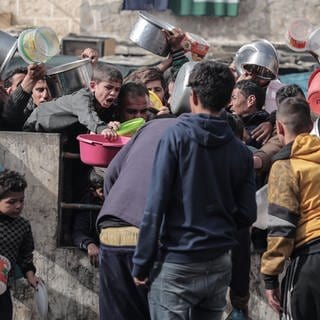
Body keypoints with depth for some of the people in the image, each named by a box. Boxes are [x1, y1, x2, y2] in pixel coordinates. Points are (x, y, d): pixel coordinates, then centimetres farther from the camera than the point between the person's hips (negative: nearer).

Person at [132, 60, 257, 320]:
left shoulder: (176, 137, -8)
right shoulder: (240, 151, 3)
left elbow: (155, 206, -11)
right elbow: (247, 215, 4)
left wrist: (141, 264, -7)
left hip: (177, 266, -4)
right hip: (220, 266, 5)